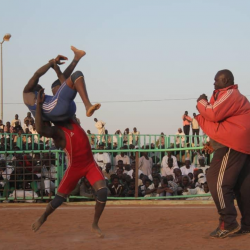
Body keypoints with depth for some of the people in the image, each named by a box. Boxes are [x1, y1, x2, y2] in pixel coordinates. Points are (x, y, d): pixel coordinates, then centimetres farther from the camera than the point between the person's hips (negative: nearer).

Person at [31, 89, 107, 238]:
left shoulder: (73, 122, 1)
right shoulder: (56, 131, -18)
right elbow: (40, 129, -41)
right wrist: (39, 104, -40)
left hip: (90, 164, 4)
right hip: (74, 168, -4)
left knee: (103, 191, -16)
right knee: (60, 197, 7)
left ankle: (95, 225, -1)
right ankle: (43, 218, 35)